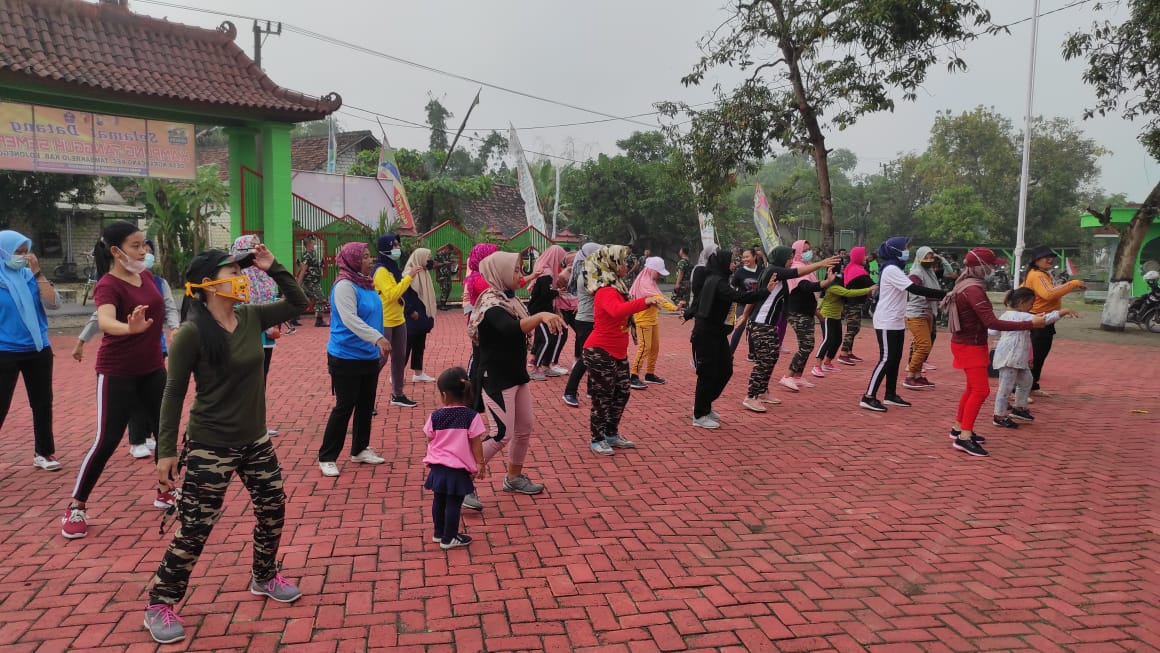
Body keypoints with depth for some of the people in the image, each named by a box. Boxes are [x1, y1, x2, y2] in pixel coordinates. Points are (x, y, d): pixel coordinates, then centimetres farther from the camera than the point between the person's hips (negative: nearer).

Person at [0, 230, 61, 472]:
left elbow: (53, 304, -8)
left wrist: (38, 272, -11)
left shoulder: (29, 277, 2)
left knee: (42, 403, 11)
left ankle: (43, 453, 24)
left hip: (38, 350, 4)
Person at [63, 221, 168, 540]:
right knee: (107, 440, -4)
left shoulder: (146, 276, 2)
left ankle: (164, 492, 27)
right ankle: (75, 508, 11)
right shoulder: (108, 285, -20)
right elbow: (105, 321, -40)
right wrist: (131, 328, -61)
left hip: (152, 368, 7)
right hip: (117, 372, -7)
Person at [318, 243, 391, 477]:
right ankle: (327, 457, 9)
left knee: (366, 404, 15)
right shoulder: (344, 286, -17)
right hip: (347, 358, -8)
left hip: (369, 356, 8)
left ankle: (360, 450, 29)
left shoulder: (366, 283, 9)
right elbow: (350, 319, -27)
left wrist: (380, 345, 20)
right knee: (344, 406, -3)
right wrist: (378, 338, -36)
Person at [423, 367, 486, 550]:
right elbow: (476, 443, -10)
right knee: (453, 503, 5)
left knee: (439, 500, 18)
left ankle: (438, 533, 32)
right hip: (458, 468, -4)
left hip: (438, 465, 4)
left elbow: (430, 440, 4)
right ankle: (448, 538, 12)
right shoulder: (471, 416, -13)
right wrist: (480, 463, -1)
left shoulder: (435, 416, -6)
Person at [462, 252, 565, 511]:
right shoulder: (491, 305, -22)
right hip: (496, 378, -10)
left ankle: (514, 477, 32)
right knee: (502, 434, -11)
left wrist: (542, 319, 9)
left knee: (525, 426, 15)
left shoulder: (508, 299, 9)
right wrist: (541, 316, -56)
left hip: (516, 373, 10)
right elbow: (511, 329, -43)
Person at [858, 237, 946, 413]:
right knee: (886, 359, -10)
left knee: (895, 358, 12)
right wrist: (943, 294, -25)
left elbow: (911, 288, 12)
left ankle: (890, 395, 21)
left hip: (896, 322, 10)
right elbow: (914, 289, -24)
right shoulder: (891, 269, -17)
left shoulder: (896, 269, 17)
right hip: (887, 322, -10)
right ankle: (868, 397, -8)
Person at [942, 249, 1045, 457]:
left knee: (973, 388, 18)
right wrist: (1029, 324, -26)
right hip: (970, 346, -10)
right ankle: (964, 437, -10)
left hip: (968, 344, 10)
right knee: (981, 390, -10)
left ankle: (959, 429, 25)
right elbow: (992, 323, -28)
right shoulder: (973, 289, -24)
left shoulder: (966, 285, 7)